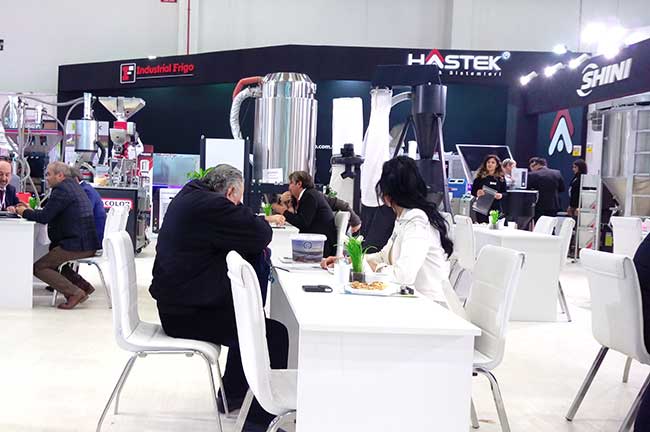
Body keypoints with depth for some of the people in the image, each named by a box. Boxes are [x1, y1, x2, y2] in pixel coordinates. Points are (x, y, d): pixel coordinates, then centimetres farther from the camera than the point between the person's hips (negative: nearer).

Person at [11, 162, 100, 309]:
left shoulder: (61, 189, -11)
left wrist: (24, 212, 2)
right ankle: (81, 284, 15)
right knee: (52, 262, 26)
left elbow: (44, 217, -15)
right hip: (89, 245, 10)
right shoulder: (74, 186, 20)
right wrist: (30, 210, 20)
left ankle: (75, 293, -14)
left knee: (39, 267, -3)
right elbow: (51, 213, 25)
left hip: (76, 245, -10)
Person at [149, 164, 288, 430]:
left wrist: (260, 221, 13)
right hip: (187, 314, -11)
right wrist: (264, 224, 5)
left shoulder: (192, 194, 11)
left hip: (178, 303, 11)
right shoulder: (212, 206, -19)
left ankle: (233, 395, 36)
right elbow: (260, 237, -16)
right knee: (276, 335, -11)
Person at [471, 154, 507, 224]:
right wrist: (477, 193, -16)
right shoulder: (479, 177, 4)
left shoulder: (501, 178, 7)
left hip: (496, 208, 0)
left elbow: (505, 192, 9)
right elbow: (473, 191, 6)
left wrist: (501, 195, -13)